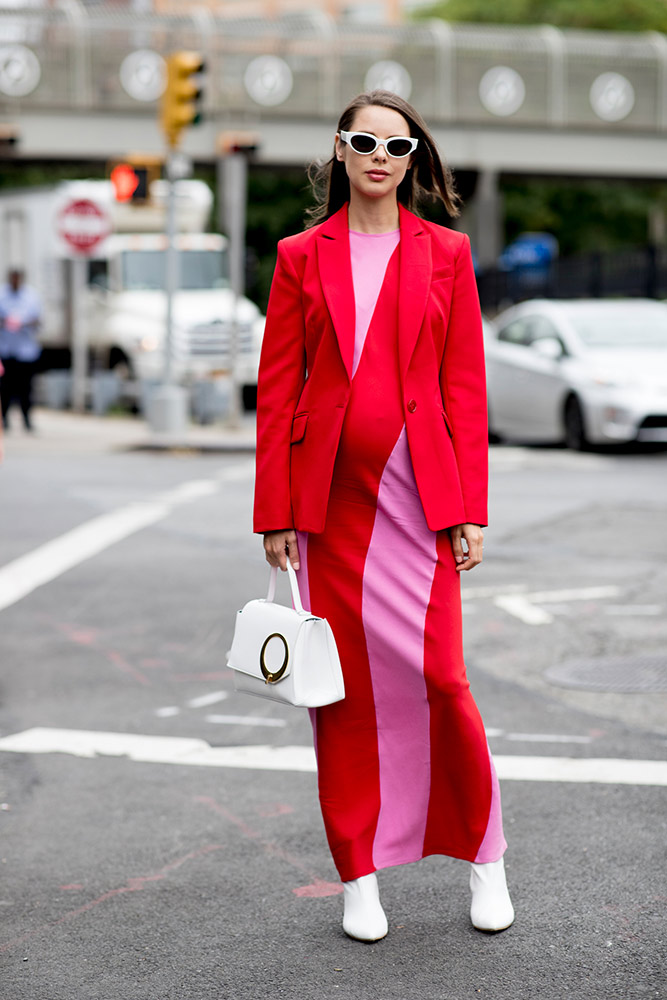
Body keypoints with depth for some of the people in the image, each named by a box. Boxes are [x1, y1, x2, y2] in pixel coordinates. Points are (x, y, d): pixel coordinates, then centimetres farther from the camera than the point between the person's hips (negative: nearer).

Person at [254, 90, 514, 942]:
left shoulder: (445, 254, 7)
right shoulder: (302, 257, 7)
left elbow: (464, 387, 4)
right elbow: (277, 388, 5)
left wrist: (468, 509, -2)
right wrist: (275, 513, 0)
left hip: (418, 492, -1)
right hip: (330, 492, 1)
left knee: (435, 675, -5)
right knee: (343, 682, 5)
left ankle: (482, 855, 16)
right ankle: (359, 875, 17)